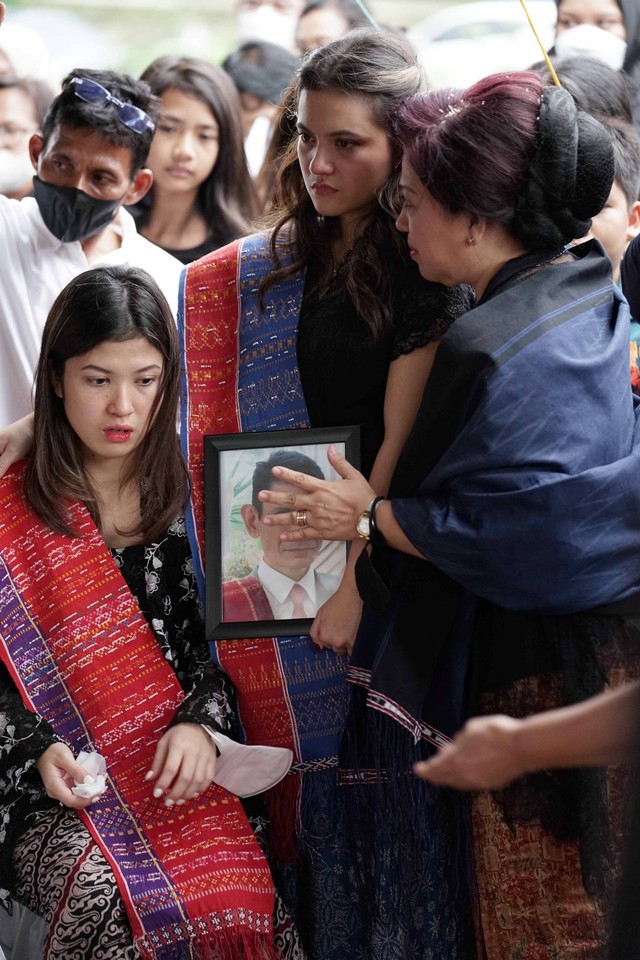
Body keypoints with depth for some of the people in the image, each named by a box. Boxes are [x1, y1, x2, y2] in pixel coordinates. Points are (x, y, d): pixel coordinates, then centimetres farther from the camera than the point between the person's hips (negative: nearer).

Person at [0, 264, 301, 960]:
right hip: (60, 792, -2)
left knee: (231, 890, -27)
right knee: (109, 894, -32)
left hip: (182, 770, 2)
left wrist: (201, 723, -10)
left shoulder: (190, 500, 8)